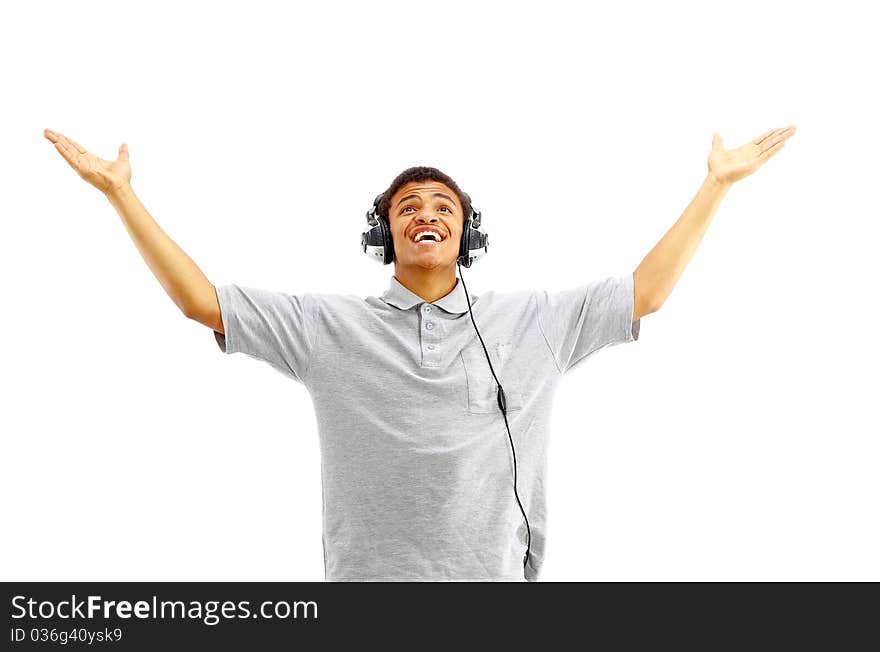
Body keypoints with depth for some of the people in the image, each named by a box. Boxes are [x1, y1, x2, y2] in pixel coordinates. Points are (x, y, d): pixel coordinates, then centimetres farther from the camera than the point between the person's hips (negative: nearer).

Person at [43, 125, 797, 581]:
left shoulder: (531, 321, 7)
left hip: (494, 573, 1)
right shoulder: (330, 325, 4)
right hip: (367, 575, 0)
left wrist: (717, 183, 11)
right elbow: (201, 300, 4)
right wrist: (120, 190, 4)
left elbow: (646, 293, 9)